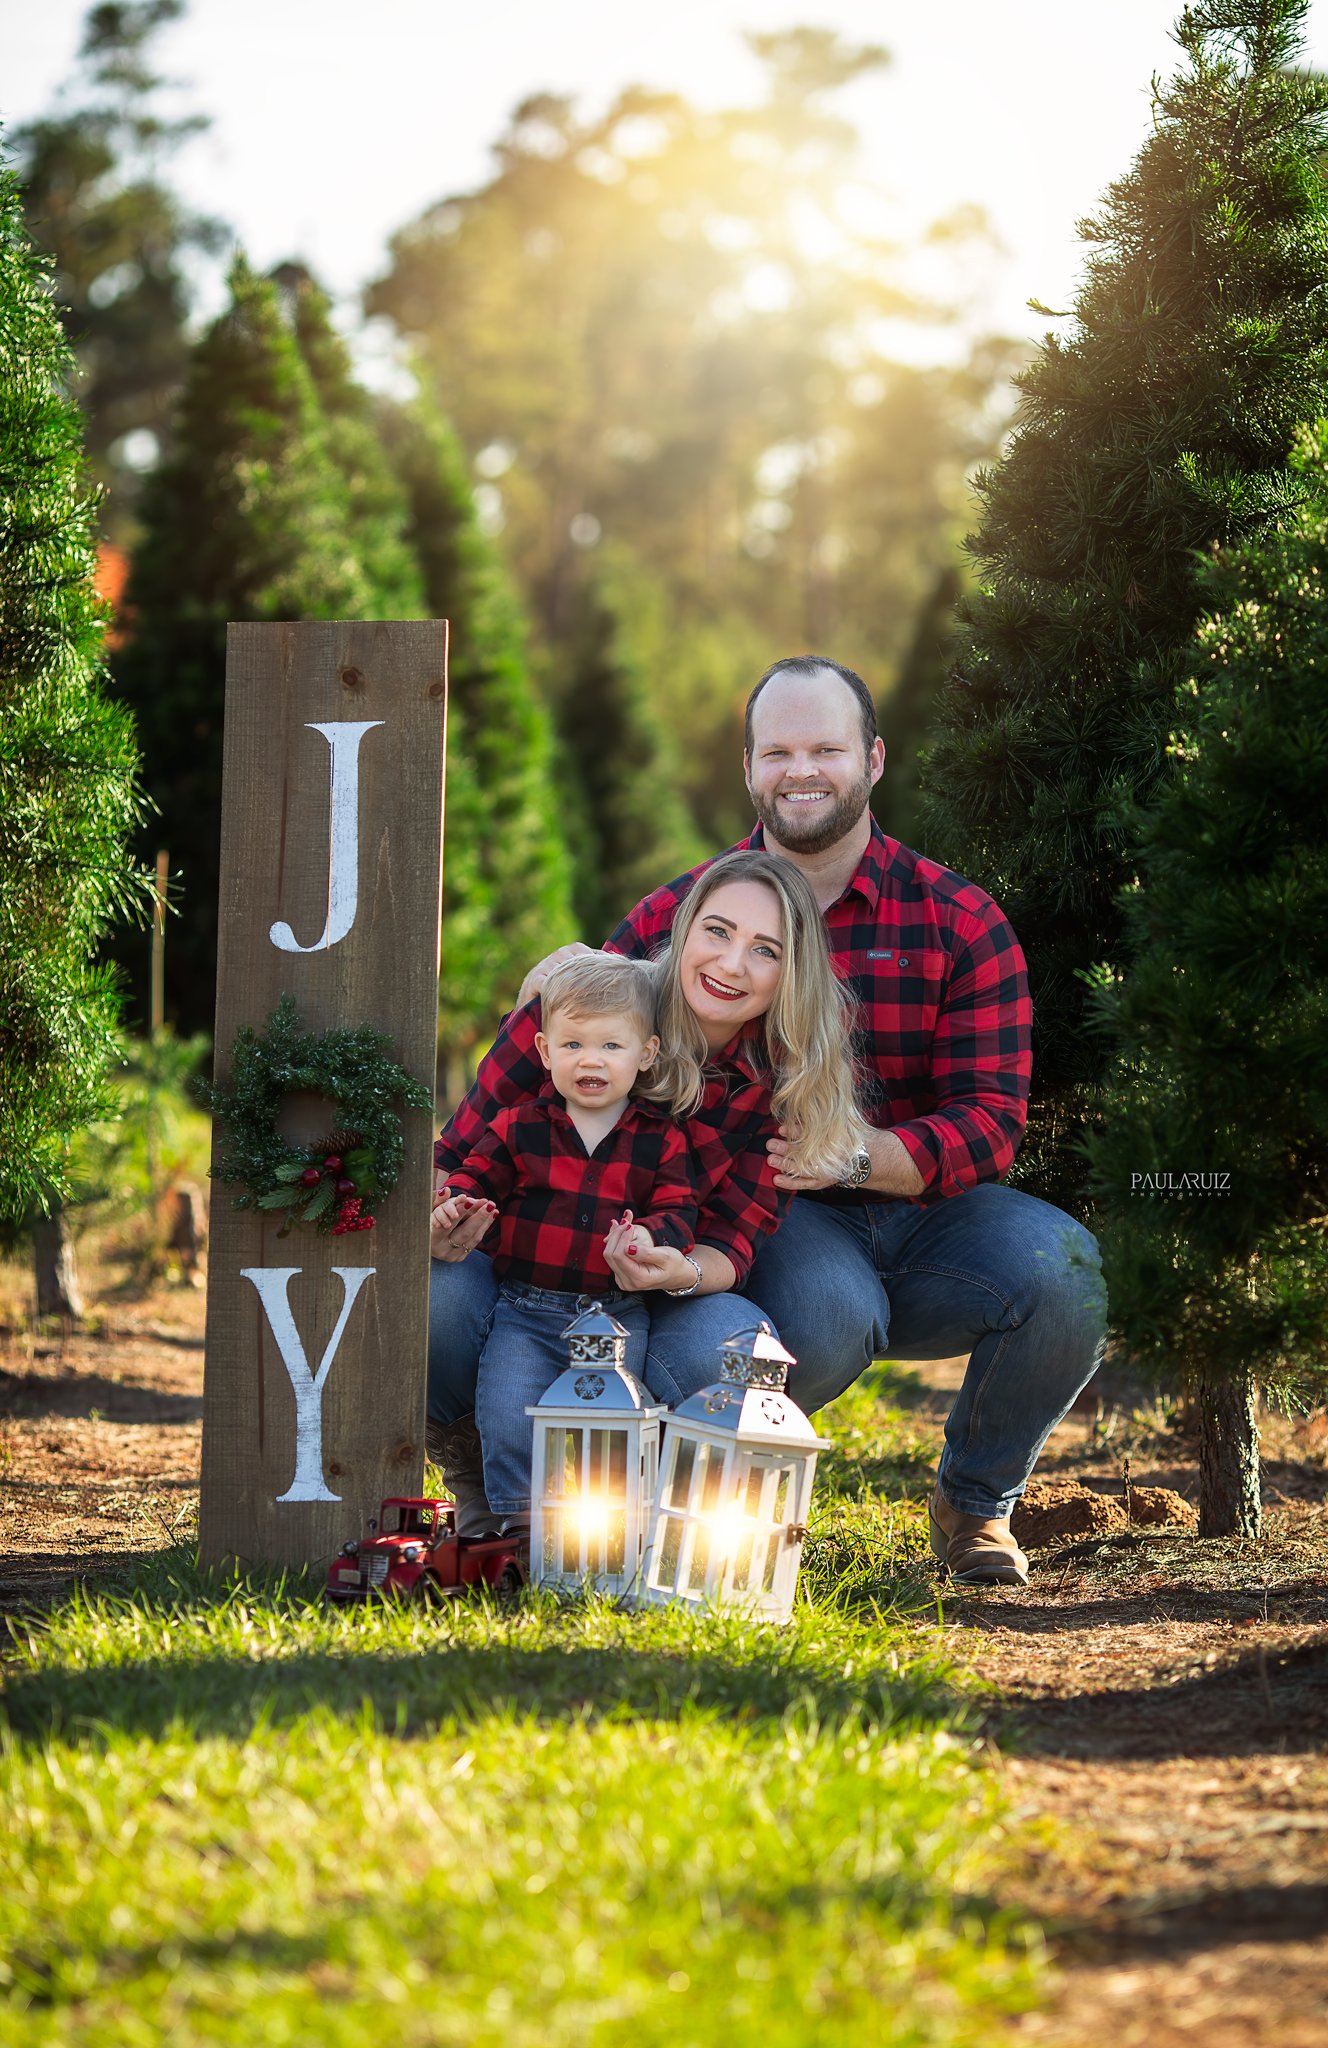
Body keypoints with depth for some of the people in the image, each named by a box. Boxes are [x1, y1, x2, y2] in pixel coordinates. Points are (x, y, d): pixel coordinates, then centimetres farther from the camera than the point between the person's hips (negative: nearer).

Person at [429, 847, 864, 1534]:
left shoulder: (781, 1087, -8)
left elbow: (729, 1244, -9)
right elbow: (459, 1155, -11)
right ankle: (476, 1486, -4)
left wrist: (682, 1272, -35)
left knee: (736, 1344, -32)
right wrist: (439, 1219, -35)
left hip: (638, 1308, 1)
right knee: (437, 1295, -36)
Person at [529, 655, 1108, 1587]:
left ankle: (976, 1500, 1)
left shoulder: (961, 922, 1)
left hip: (924, 1211, 2)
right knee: (825, 1318, -38)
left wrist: (859, 1154, -25)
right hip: (764, 1222, -2)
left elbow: (989, 1121, -7)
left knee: (1061, 1270, -30)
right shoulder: (677, 915, 4)